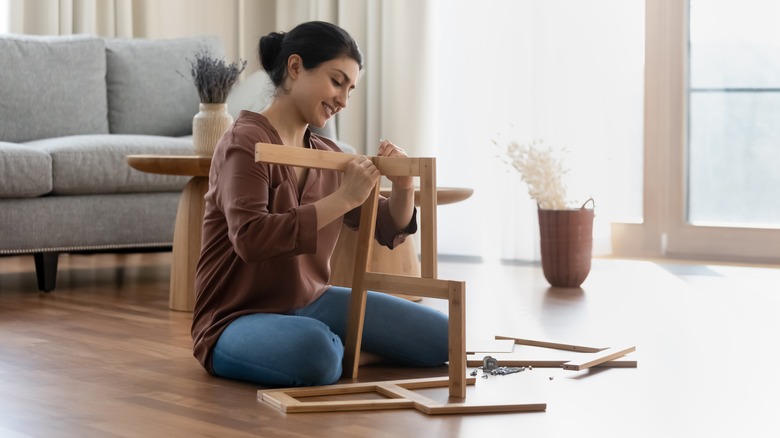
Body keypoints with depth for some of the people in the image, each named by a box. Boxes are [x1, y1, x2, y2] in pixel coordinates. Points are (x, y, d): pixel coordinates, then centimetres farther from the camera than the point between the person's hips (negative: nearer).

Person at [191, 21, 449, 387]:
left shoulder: (327, 155, 6)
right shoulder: (246, 143, -16)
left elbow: (388, 230, 14)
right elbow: (250, 239, -32)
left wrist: (403, 186, -8)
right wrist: (343, 198, -31)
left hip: (309, 305, 7)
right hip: (239, 318, -7)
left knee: (440, 338, 3)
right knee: (314, 354, -40)